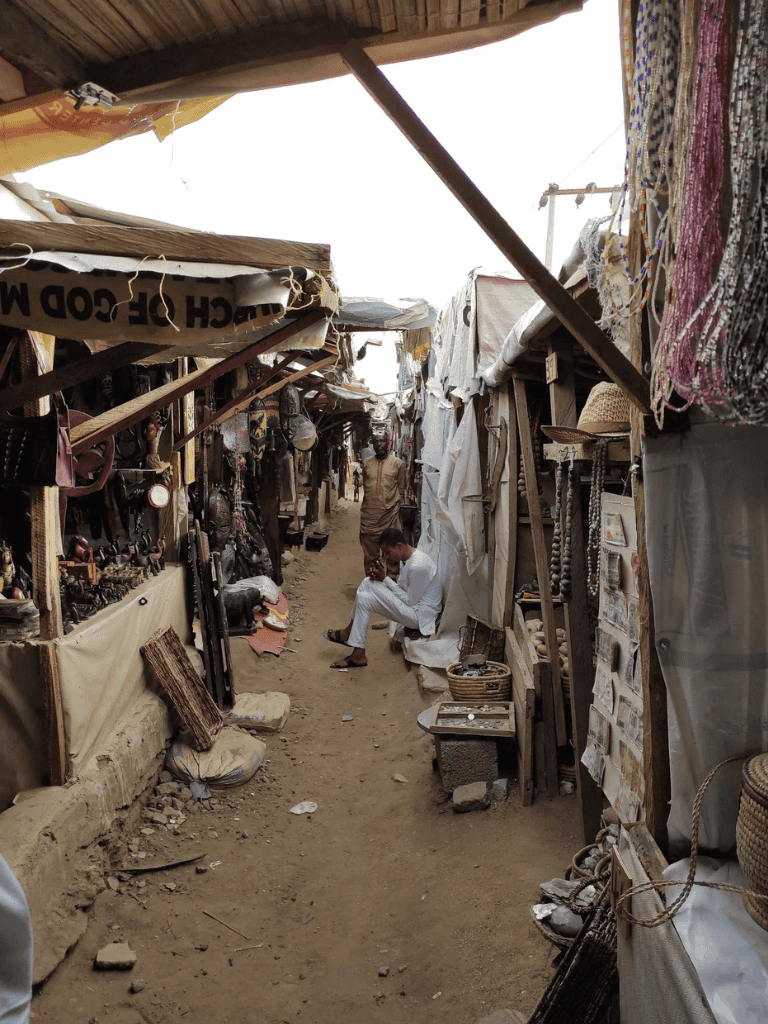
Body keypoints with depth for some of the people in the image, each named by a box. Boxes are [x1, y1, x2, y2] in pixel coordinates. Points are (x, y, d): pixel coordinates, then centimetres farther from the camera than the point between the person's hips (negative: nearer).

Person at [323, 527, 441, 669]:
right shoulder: (410, 557, 6)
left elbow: (410, 601, -21)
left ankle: (358, 656, -10)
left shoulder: (418, 567, -26)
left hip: (420, 617, -10)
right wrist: (381, 576, -3)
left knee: (364, 599, -17)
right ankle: (350, 630, 10)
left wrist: (385, 579, -14)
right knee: (367, 582, 5)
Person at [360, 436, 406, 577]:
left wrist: (398, 507, 2)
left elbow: (401, 489, 6)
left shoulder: (398, 463, 3)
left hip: (390, 513, -2)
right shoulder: (366, 463, 10)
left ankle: (392, 580, 13)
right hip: (369, 513, 2)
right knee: (369, 551, 6)